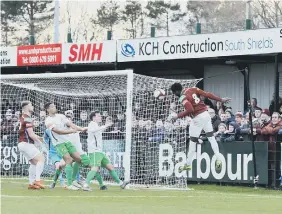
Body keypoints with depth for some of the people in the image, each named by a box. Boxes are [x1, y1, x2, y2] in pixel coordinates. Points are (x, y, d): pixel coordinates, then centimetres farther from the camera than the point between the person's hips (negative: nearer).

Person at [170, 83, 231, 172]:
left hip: (198, 118, -7)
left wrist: (178, 116, -18)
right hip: (206, 114, 7)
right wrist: (220, 100, 7)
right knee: (211, 136, 13)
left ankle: (188, 164, 12)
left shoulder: (183, 98, -13)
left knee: (193, 141, 4)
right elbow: (207, 94, 4)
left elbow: (190, 110, -26)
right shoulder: (192, 89, 7)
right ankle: (218, 159, 6)